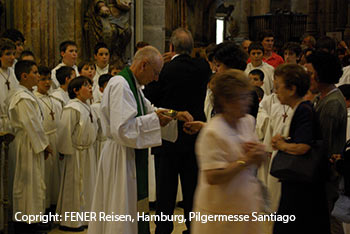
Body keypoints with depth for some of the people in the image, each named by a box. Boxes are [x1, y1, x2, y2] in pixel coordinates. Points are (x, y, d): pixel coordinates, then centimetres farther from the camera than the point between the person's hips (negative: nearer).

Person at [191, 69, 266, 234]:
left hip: (246, 206, 7)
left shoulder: (248, 122, 5)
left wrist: (258, 154, -8)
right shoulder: (213, 133, -20)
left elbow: (257, 162, 15)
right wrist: (245, 160, -23)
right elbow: (212, 177, -25)